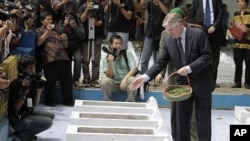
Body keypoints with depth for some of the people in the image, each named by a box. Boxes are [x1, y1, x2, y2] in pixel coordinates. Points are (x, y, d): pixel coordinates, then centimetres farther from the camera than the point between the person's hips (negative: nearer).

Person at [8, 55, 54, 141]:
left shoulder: (31, 81, 3)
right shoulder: (16, 84, -20)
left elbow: (35, 103, 5)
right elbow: (16, 107, -21)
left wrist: (39, 89, -8)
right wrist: (25, 92, -32)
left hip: (27, 113, 8)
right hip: (18, 119, -8)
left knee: (51, 116, 13)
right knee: (48, 122, -16)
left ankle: (27, 132, 9)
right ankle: (22, 134, -2)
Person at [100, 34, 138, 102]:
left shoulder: (128, 54, -3)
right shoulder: (106, 58, -1)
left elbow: (134, 69, -13)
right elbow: (109, 76, -9)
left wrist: (125, 79, -27)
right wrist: (110, 63, -25)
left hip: (126, 81, -1)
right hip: (114, 84, 1)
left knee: (132, 80, -32)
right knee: (105, 81, -29)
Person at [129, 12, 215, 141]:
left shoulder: (198, 34, -13)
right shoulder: (169, 40, 0)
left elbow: (207, 56, -15)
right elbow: (161, 62, -2)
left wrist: (189, 68, -25)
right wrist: (145, 77, -14)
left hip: (201, 84, -4)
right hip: (182, 85, 4)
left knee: (203, 121, 6)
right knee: (181, 121, 9)